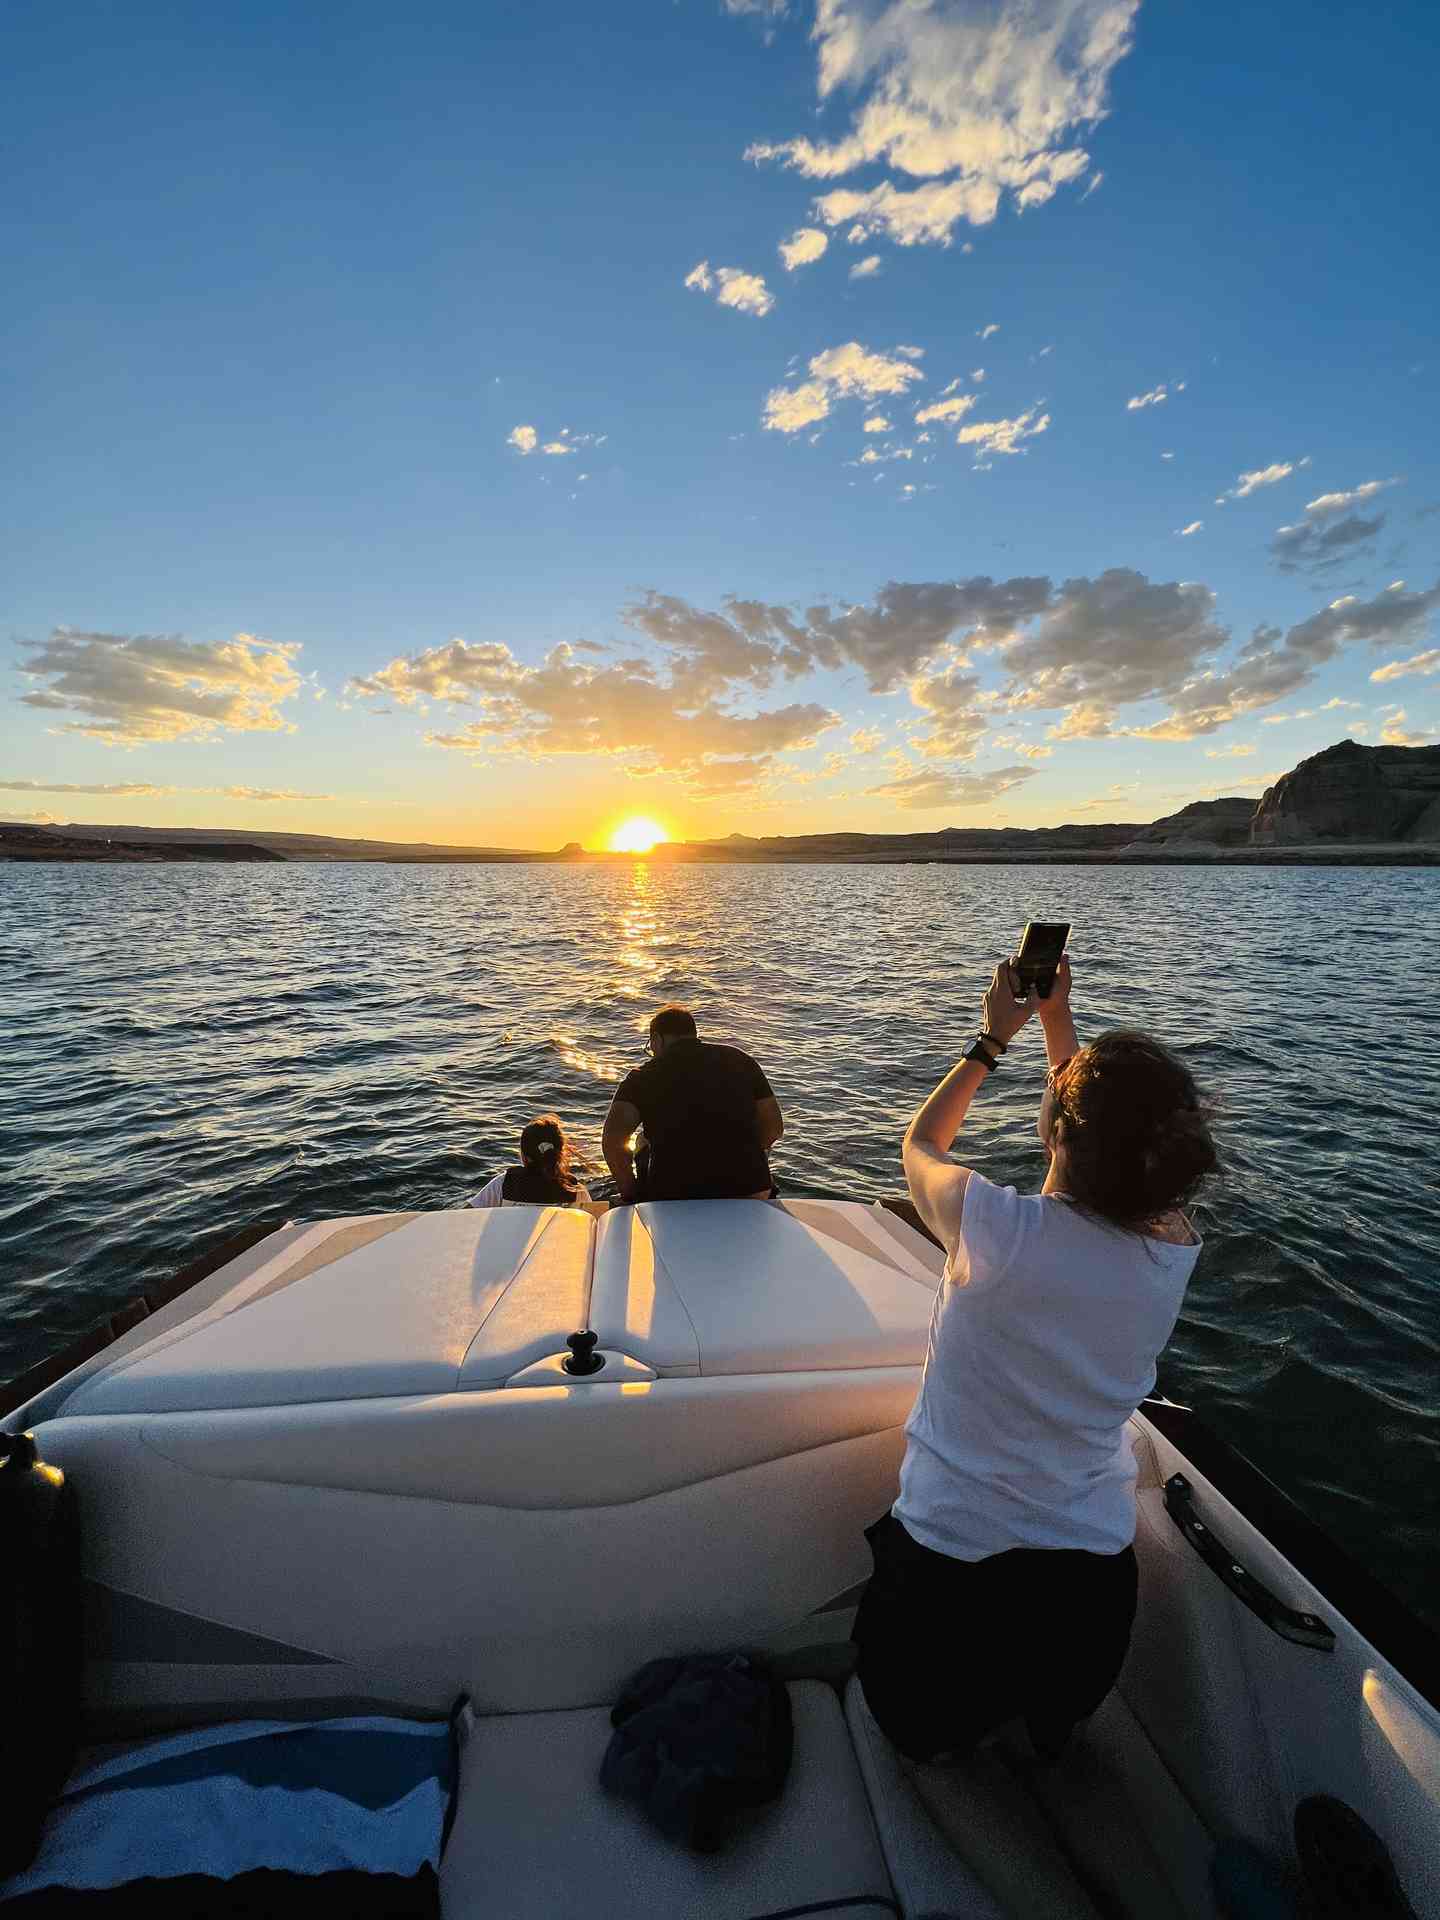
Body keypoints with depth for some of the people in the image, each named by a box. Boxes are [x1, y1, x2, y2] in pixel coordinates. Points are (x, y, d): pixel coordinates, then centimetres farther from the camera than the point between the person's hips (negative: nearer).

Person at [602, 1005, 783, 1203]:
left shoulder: (644, 1076, 4)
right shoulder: (740, 1060, 12)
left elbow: (612, 1139, -11)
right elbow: (774, 1128, 12)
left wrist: (630, 1191, 3)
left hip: (673, 1194, -1)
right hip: (749, 1189, 2)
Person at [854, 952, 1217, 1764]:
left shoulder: (1001, 1229, -31)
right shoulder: (1176, 1249, -18)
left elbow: (921, 1143, -8)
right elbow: (1117, 1138, 3)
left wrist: (994, 1038, 0)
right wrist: (1058, 1020, 11)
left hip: (950, 1562, -3)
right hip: (1094, 1573, 4)